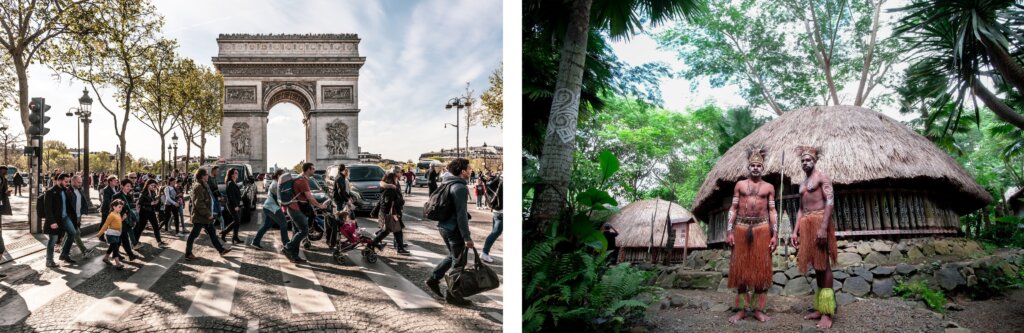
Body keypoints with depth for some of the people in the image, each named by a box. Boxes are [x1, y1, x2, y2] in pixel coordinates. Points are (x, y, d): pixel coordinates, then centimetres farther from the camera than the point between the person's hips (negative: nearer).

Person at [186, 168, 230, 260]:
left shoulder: (204, 185, 13)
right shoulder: (198, 187, -19)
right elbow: (199, 203, -25)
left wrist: (209, 214, 19)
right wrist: (207, 214, -22)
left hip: (206, 216, 10)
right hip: (199, 217, -10)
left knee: (212, 233, 14)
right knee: (193, 235, 1)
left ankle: (221, 250, 20)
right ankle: (188, 254, 10)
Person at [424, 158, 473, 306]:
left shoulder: (447, 184, 10)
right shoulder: (461, 188, -19)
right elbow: (461, 214, -21)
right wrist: (467, 237, -19)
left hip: (443, 226, 9)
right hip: (454, 228, -9)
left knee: (453, 256, 23)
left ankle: (433, 279, 23)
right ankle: (452, 294, 10)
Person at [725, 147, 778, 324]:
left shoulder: (769, 187, 10)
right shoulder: (740, 185, 9)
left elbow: (772, 211, 7)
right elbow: (733, 208, 7)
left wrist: (775, 234, -2)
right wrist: (729, 232, -2)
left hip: (762, 228, 0)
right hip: (741, 227, 0)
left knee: (761, 268, -1)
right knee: (741, 268, 0)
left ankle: (758, 309, 6)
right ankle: (741, 309, 6)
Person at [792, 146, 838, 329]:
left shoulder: (822, 177, -2)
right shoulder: (803, 183, 22)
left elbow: (829, 202, -13)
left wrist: (824, 227, -23)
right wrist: (795, 231, 12)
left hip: (819, 221, -8)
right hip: (806, 224, 8)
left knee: (824, 265, -9)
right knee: (816, 266, 8)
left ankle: (827, 312, -9)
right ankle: (819, 308, 11)